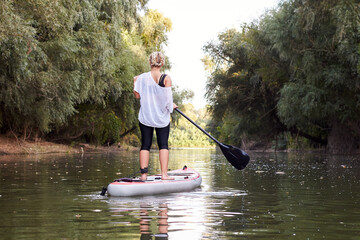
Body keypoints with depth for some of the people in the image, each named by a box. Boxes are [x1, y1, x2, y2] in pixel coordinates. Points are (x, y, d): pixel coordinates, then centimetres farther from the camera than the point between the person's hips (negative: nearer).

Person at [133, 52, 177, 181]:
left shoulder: (142, 77, -5)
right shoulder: (166, 78, -11)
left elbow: (137, 95, 0)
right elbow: (168, 97, -12)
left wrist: (135, 82, 15)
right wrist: (172, 106, 8)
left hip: (145, 116, 2)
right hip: (162, 117, -2)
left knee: (145, 145, 7)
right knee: (163, 145, 4)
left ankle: (144, 174, 2)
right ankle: (164, 174, -2)